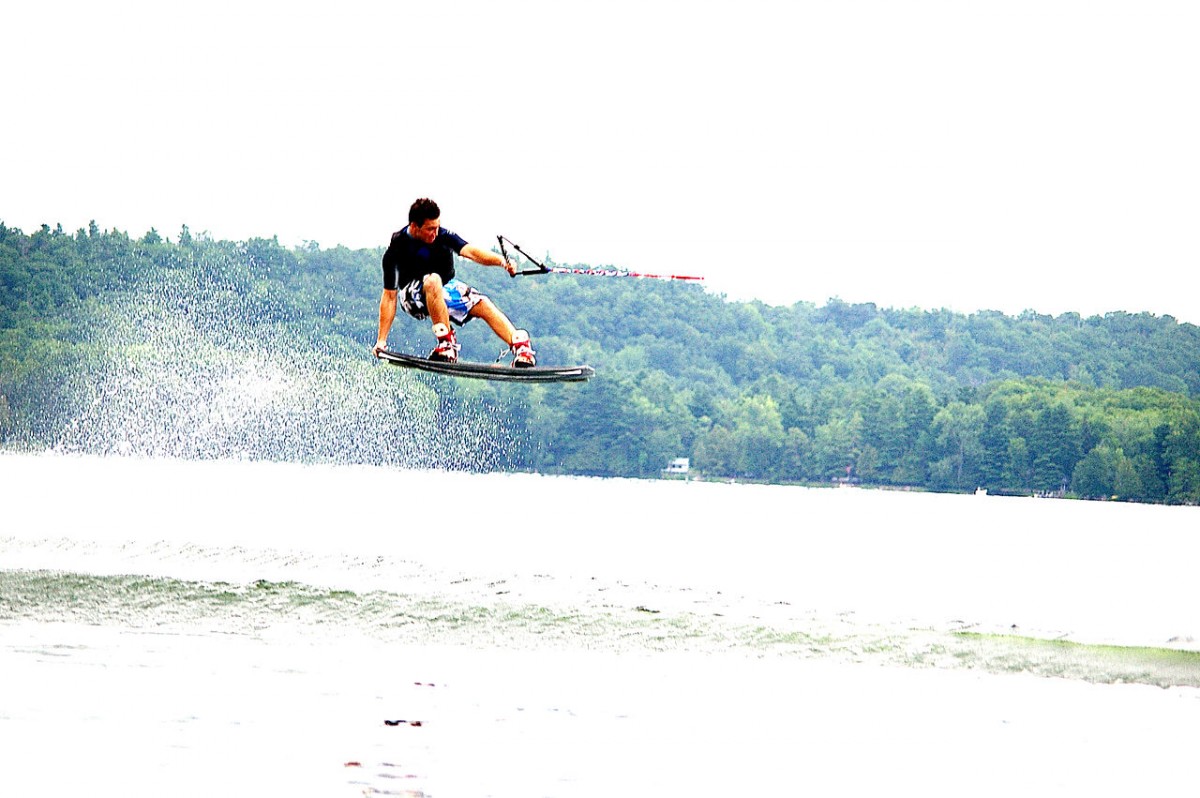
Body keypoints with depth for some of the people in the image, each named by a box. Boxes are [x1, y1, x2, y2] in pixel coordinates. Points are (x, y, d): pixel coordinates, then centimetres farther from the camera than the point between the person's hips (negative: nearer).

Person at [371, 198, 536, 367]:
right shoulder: (396, 250, -18)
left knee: (483, 304, -23)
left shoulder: (443, 236, -13)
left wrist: (501, 261, -49)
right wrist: (381, 341, -17)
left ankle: (520, 346, -34)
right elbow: (389, 297, -16)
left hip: (446, 290, 3)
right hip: (413, 296, -3)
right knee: (433, 280, -37)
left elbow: (469, 251, -29)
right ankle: (447, 344, -37)